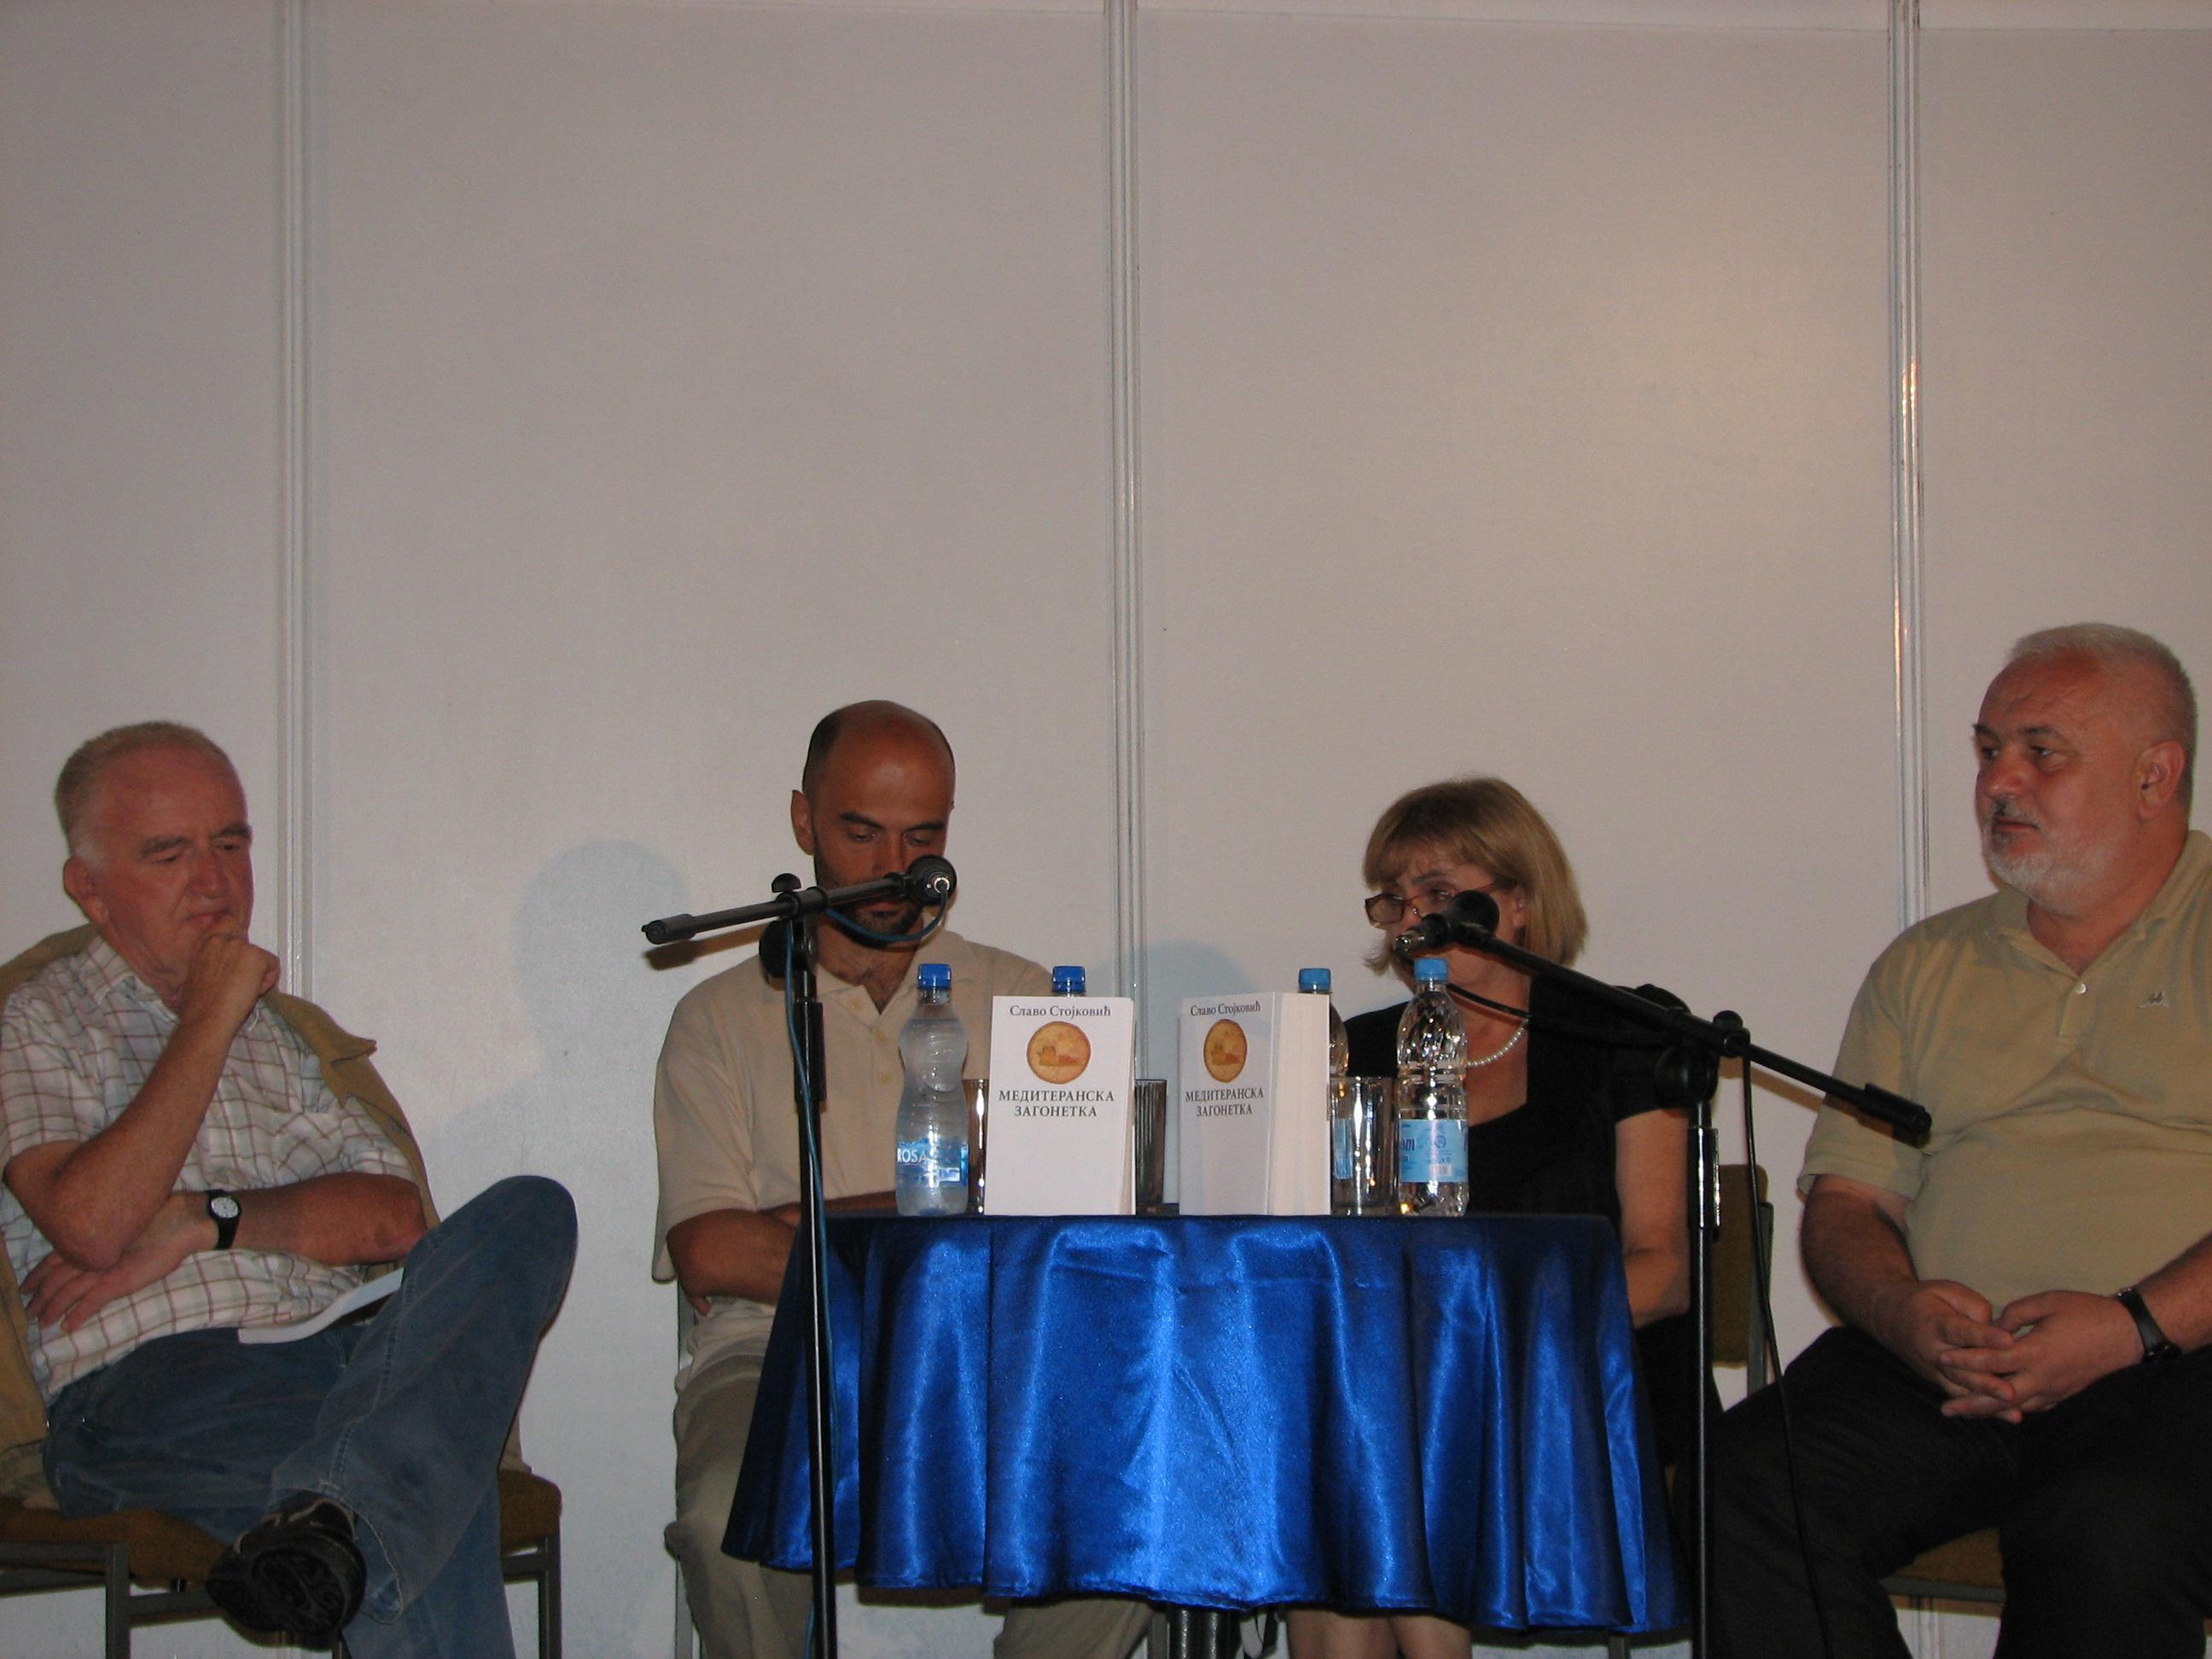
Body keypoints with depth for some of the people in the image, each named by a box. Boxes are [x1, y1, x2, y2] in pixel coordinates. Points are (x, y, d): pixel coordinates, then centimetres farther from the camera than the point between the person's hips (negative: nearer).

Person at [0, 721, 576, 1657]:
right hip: (148, 1389, -6)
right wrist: (208, 1022, -3)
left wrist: (205, 1220, -6)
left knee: (527, 1214, -27)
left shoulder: (289, 1029, 26)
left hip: (336, 1359, 6)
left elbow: (394, 1217, 9)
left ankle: (333, 1520, -43)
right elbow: (91, 1223, -10)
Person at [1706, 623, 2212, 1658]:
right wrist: (1906, 1312, -6)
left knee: (2114, 1540, -37)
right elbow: (1843, 1204, 16)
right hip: (1938, 1362, 4)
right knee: (1742, 1491, -25)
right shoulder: (1924, 968, 22)